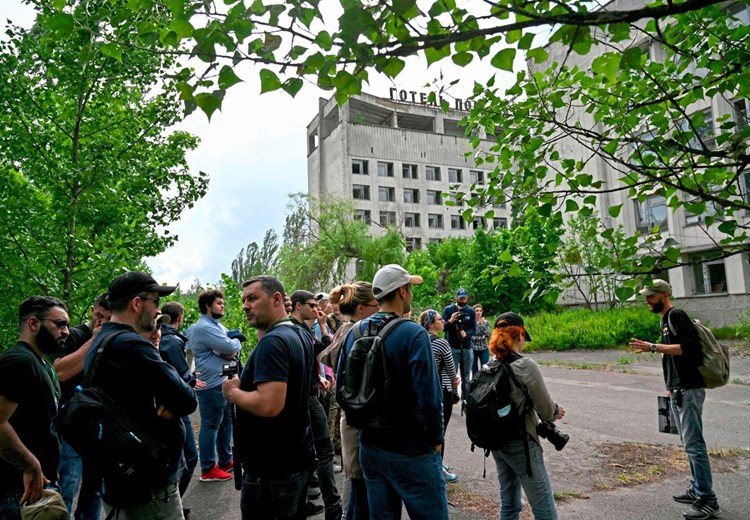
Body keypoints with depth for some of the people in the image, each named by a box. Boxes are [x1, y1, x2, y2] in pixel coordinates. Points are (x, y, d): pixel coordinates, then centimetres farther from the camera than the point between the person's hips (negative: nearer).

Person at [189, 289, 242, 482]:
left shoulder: (218, 325, 15)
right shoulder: (204, 327, -17)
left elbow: (234, 347, 9)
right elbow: (231, 346, -24)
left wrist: (232, 348, -14)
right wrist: (236, 341, -1)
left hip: (224, 382, 10)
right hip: (211, 385, -10)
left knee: (225, 422, 18)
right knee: (210, 426, -1)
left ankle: (225, 461, 30)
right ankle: (208, 469, 9)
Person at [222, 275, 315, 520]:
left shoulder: (272, 342, -22)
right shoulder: (302, 336, 7)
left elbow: (269, 405, -32)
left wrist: (233, 392, -15)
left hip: (270, 468, -9)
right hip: (298, 457, 9)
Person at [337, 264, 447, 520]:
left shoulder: (354, 333, 0)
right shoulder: (413, 334, -18)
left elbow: (341, 391, 5)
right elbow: (428, 395, -21)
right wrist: (436, 438, -6)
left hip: (369, 447, 6)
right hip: (411, 451, -6)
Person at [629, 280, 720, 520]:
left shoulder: (676, 315, -12)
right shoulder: (665, 320, 17)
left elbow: (688, 347, -23)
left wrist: (653, 347, -26)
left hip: (688, 390, -10)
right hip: (677, 391, 10)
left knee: (694, 444, -7)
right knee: (689, 443, 16)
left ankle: (708, 500, -1)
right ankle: (697, 489, 26)